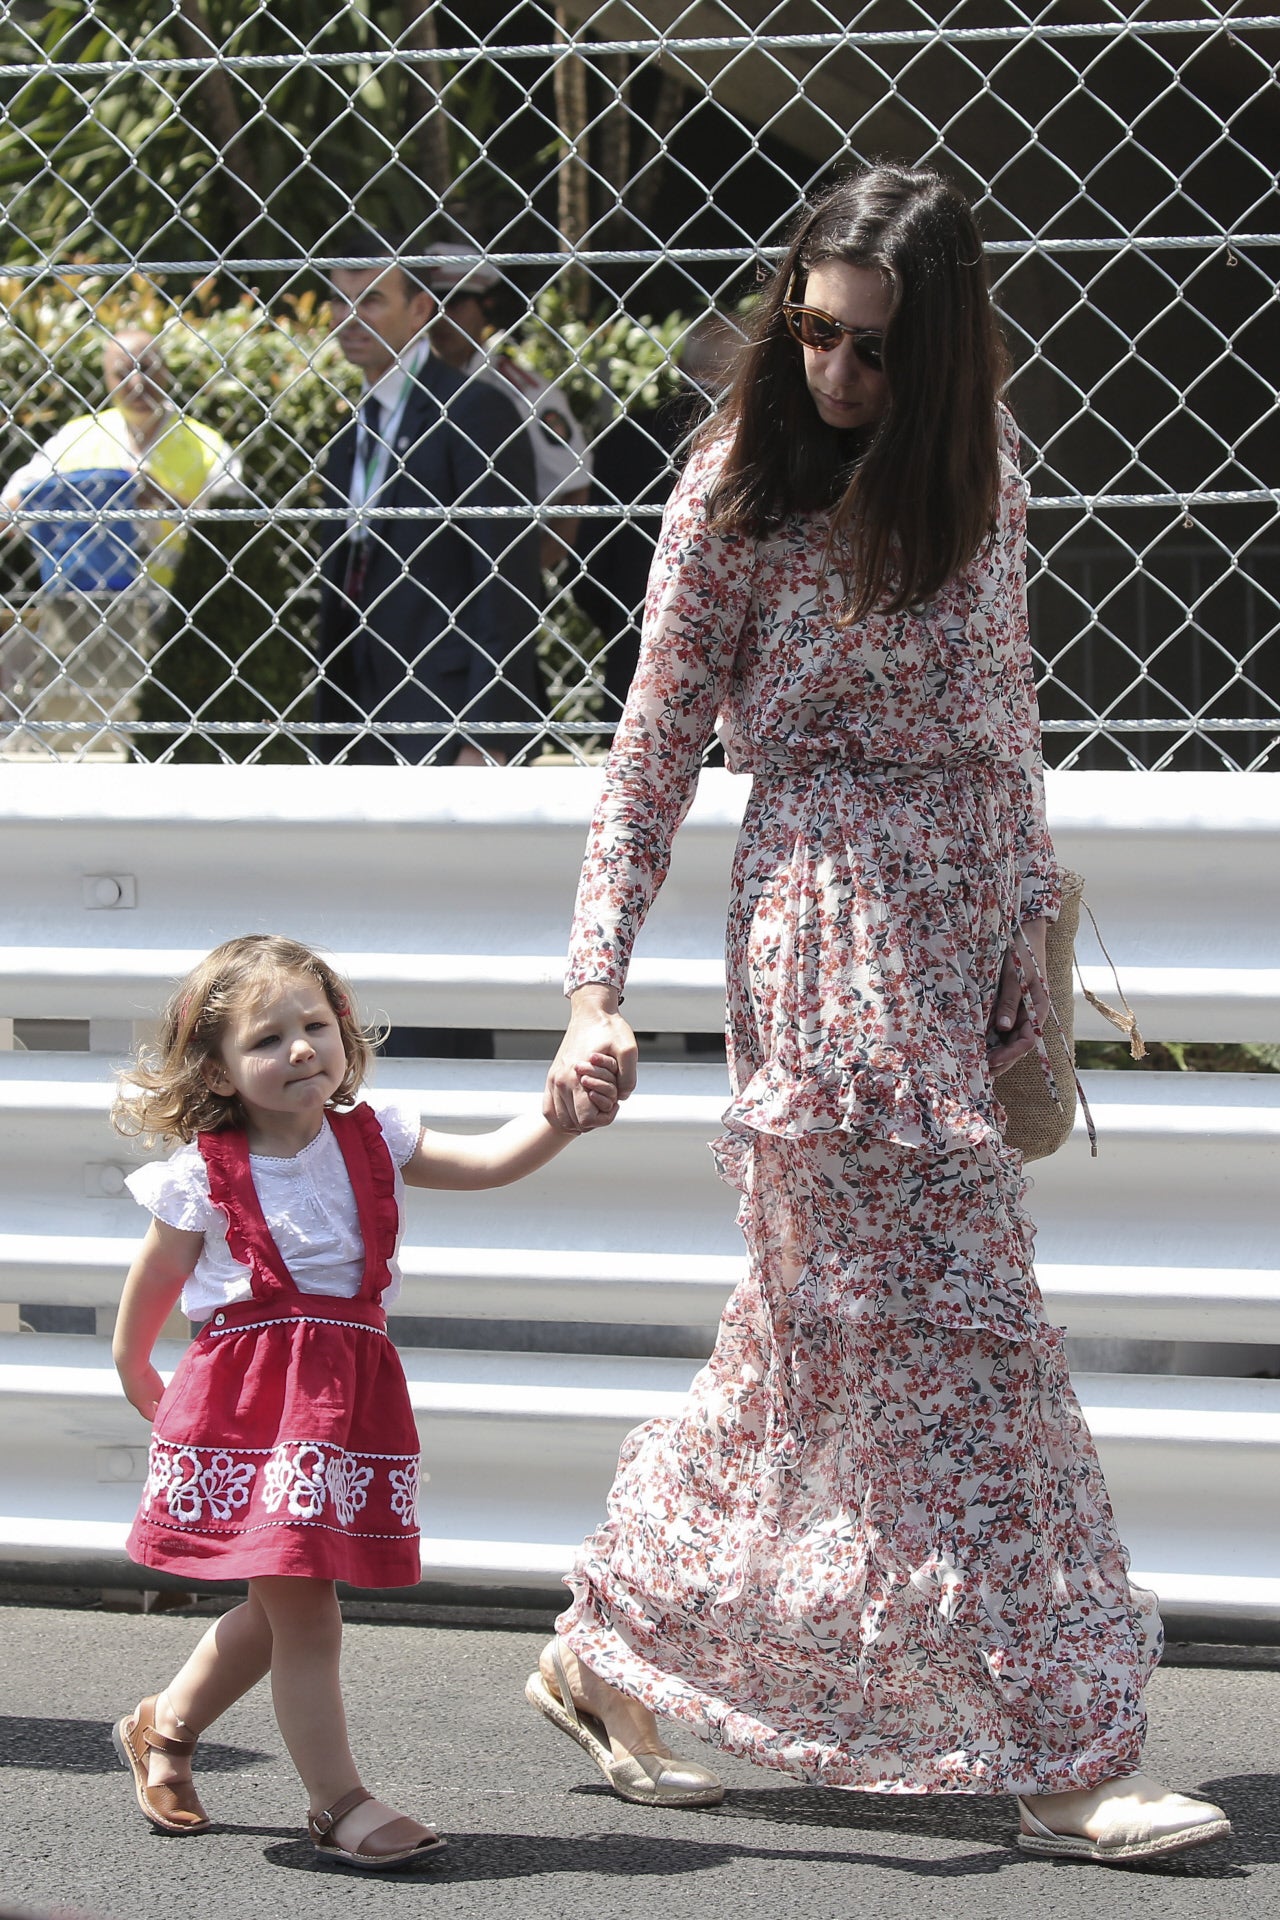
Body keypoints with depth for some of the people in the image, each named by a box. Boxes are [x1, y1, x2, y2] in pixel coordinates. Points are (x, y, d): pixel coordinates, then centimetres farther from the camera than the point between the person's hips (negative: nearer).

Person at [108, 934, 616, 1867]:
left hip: (349, 1394, 5)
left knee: (278, 1604, 14)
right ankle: (339, 1800, 2)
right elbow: (156, 1279, 8)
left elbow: (489, 1159, -6)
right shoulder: (205, 1175, -7)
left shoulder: (373, 1140, 3)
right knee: (302, 1610, -6)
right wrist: (136, 1376, 20)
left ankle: (165, 1726, 36)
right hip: (247, 1397, -5)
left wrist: (562, 1114, -22)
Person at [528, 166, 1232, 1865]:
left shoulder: (980, 462, 6)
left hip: (960, 917, 6)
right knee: (953, 1333, -6)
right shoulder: (742, 485, -8)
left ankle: (610, 1649, 25)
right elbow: (657, 746, -4)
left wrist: (1026, 928, 10)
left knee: (820, 1340, 12)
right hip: (828, 919, -6)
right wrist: (598, 989, -8)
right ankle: (1068, 1757, -2)